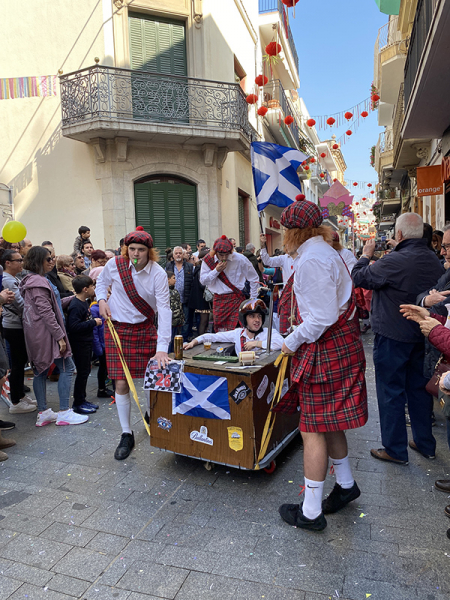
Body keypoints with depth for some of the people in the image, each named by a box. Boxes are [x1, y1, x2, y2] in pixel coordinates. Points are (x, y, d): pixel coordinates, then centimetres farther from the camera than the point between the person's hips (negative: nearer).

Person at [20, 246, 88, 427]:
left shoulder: (33, 280, 17)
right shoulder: (39, 281, -16)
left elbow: (51, 304, 20)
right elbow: (45, 312, -21)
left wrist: (71, 299, 19)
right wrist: (60, 336, -20)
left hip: (35, 334, 11)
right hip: (45, 332, -11)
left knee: (40, 371, 13)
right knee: (67, 367, -4)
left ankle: (43, 413, 21)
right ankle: (64, 413, 0)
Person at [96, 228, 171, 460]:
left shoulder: (158, 274, -16)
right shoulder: (114, 264, -10)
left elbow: (164, 309, -23)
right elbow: (101, 282, 14)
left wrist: (162, 348, -31)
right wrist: (102, 300, -9)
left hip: (145, 329, 0)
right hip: (117, 329, 1)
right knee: (121, 383, -2)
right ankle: (126, 435, 14)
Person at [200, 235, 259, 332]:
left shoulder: (240, 259, -8)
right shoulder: (208, 260, -1)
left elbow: (254, 279, 2)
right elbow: (203, 281, -2)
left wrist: (252, 299, 3)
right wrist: (216, 270, -14)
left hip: (236, 299, -3)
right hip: (218, 301, 3)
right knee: (219, 331, 9)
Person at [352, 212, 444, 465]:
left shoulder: (394, 262, -24)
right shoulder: (435, 261, 1)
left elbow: (359, 277, -13)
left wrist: (366, 254, 6)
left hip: (392, 337, -7)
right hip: (422, 335, 7)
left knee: (391, 392, 4)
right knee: (419, 387, 18)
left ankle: (396, 450, 14)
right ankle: (426, 443, 32)